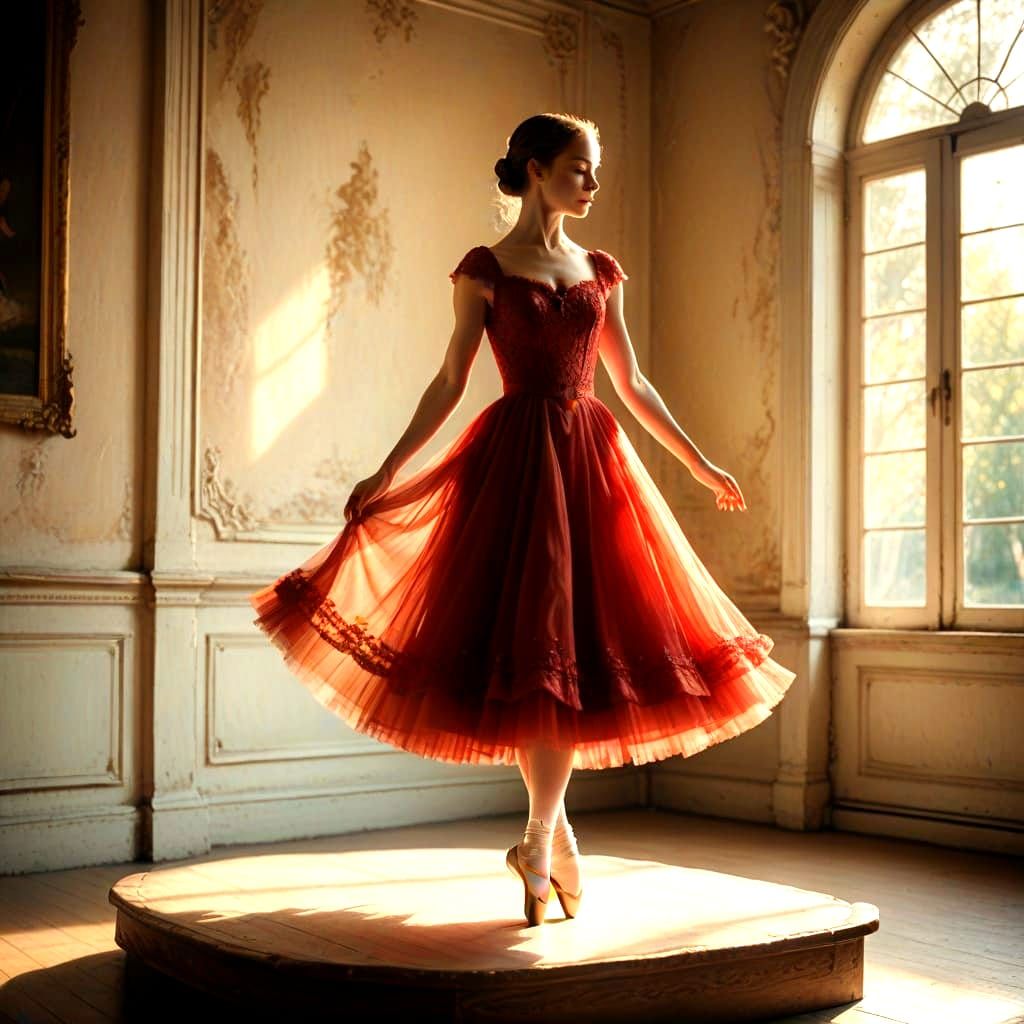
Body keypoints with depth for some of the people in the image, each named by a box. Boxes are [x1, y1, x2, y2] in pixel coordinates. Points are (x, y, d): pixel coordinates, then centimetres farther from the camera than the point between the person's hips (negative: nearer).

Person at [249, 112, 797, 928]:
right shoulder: (485, 269, 3)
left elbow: (633, 383, 16)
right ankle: (553, 833, 15)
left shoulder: (601, 271, 13)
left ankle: (538, 844, 13)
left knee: (581, 644, 0)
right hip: (517, 461, -4)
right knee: (530, 645, -3)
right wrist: (386, 474, -5)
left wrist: (701, 465, 16)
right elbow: (450, 382, 1)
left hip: (592, 459, 4)